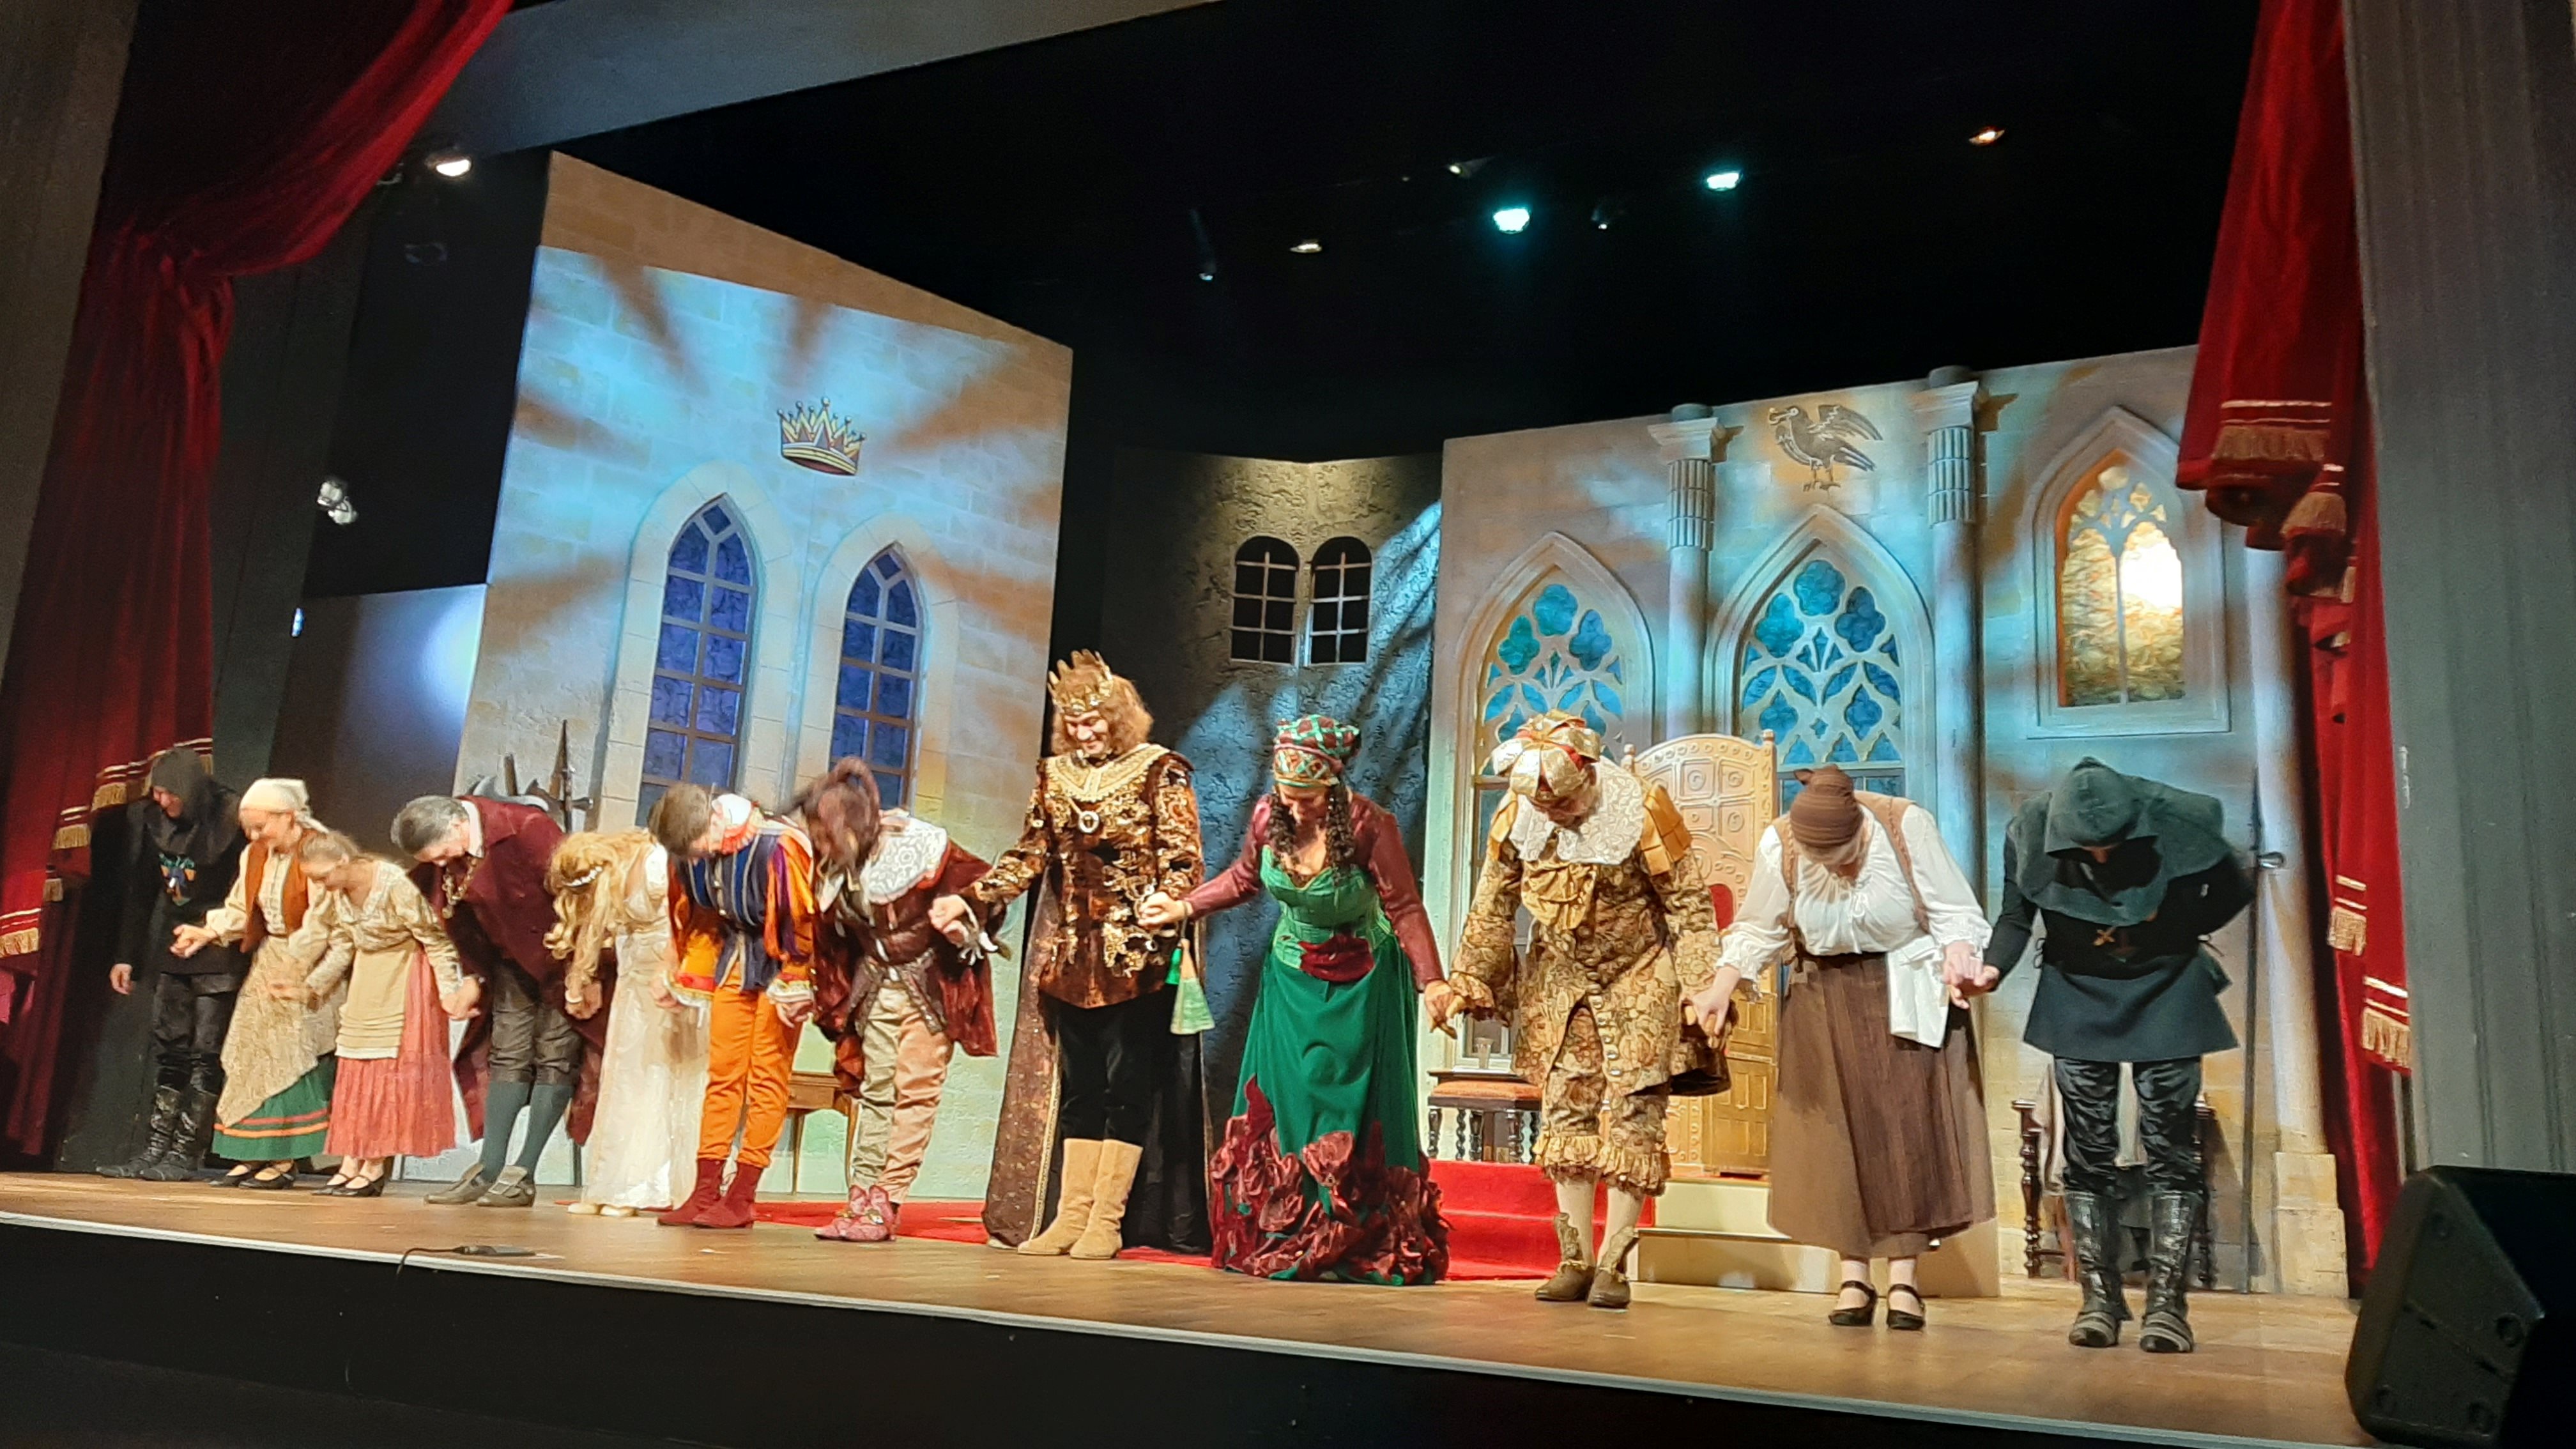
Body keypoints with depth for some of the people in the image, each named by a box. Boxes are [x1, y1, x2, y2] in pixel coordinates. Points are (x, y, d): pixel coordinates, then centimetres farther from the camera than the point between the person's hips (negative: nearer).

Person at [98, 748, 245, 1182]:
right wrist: (126, 956, 11)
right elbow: (140, 893, 11)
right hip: (170, 950, 6)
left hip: (218, 955, -6)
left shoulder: (232, 819, -13)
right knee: (169, 1050, 7)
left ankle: (185, 1153, 1)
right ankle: (156, 1149, 11)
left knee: (206, 1054, -3)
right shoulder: (148, 819, 4)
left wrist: (209, 928, -16)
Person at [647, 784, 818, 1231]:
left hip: (781, 964, -6)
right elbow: (691, 914, 8)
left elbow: (805, 921, -21)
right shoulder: (689, 850, -9)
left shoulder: (778, 846, -30)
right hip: (735, 956, 6)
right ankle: (706, 1191, 11)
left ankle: (741, 1198, 0)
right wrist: (688, 976, 8)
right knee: (722, 1072, 6)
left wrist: (794, 985, -15)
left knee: (768, 1075, -4)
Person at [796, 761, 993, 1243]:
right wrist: (833, 1011, 8)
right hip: (876, 986, 5)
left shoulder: (920, 847, -20)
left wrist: (959, 919, -26)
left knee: (916, 1091, -6)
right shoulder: (832, 873, -3)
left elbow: (981, 886, -12)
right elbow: (830, 945, 6)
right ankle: (860, 1200, 8)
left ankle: (884, 1204, -4)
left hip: (934, 983, -5)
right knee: (875, 1091, 6)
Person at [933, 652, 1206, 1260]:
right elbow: (1029, 856, 13)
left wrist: (1161, 920, -23)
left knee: (1126, 1082, -1)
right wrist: (970, 901, 3)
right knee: (1076, 1083, 7)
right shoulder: (1054, 775, 11)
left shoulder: (1159, 771, -4)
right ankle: (1071, 1215, 13)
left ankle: (1107, 1220, 6)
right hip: (1072, 951, 5)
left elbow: (1181, 861, -8)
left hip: (1135, 953, -5)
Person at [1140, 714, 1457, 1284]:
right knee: (1283, 1104, 2)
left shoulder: (1369, 824, -23)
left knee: (1356, 1108, -1)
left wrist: (1432, 982, -30)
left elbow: (1404, 908, -21)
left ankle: (1360, 1249, 9)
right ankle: (1283, 1243, 13)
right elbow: (1244, 879, 9)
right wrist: (1183, 907, 4)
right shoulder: (1268, 815, -10)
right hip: (1292, 975, 4)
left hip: (1360, 981, -4)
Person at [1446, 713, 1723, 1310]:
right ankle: (1574, 1260, 10)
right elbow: (1492, 908, 4)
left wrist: (1704, 993, -17)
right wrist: (1471, 979, 3)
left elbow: (1690, 907, -13)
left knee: (1632, 1116, -4)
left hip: (1639, 982, -3)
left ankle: (1613, 1265, 2)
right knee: (1566, 1113, 3)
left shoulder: (1641, 811, -20)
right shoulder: (1516, 817, -9)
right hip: (1561, 984, 4)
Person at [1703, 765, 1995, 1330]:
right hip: (1825, 1000, 1)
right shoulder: (1779, 845, -15)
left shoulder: (1908, 827, -19)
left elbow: (1952, 912, -11)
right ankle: (1854, 1277, 8)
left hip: (1906, 994, -1)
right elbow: (1759, 928, -4)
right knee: (1837, 1132, 0)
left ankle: (1903, 1278, 4)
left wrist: (1957, 962, -28)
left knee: (1906, 1128, -4)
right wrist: (1721, 989, -14)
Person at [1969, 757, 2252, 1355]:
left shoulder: (2177, 822, -20)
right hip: (2079, 996, 1)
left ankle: (2167, 1302, 1)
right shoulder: (2031, 831, -18)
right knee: (2088, 1149, 1)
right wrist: (1994, 966, -26)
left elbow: (2234, 890, -2)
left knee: (2169, 1143, -4)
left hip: (2165, 992, -1)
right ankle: (2099, 1299, 8)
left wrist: (2171, 931, -9)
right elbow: (2017, 914, -9)